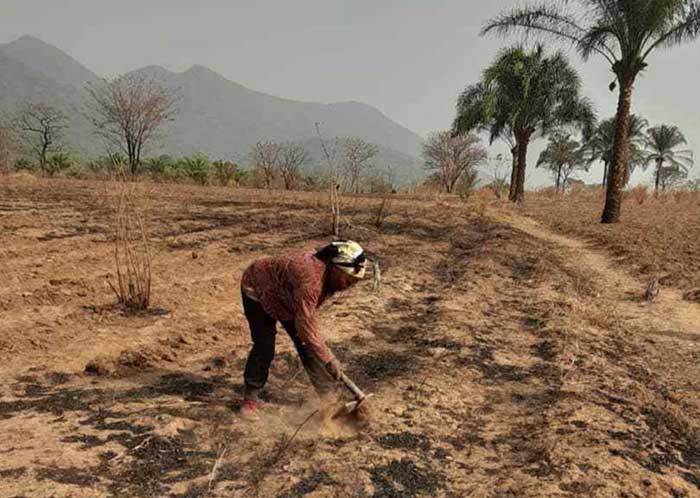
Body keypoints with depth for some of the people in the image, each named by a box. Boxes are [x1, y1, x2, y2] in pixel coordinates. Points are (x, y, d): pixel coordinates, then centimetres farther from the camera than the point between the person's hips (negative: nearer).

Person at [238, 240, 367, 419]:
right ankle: (250, 399, 4)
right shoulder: (309, 278, -42)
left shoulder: (328, 274, -15)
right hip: (258, 290, -7)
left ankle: (328, 396, 9)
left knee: (306, 344, 2)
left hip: (286, 296, 8)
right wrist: (329, 359, -35)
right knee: (264, 347, -15)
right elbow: (305, 324, -40)